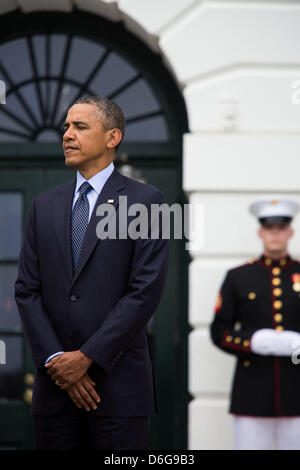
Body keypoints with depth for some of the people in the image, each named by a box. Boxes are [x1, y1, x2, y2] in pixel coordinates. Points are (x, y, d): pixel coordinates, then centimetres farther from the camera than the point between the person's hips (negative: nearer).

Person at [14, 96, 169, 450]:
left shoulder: (144, 201, -1)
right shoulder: (44, 205, 13)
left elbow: (146, 291, -9)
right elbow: (27, 291, 8)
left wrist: (87, 357, -12)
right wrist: (55, 360, -6)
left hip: (118, 381, -4)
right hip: (54, 383, 4)